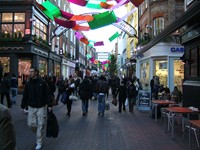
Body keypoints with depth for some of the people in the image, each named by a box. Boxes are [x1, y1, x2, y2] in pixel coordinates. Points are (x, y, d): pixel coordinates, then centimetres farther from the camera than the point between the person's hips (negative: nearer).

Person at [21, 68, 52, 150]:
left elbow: (47, 94, -6)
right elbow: (25, 96, 7)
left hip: (41, 107, -3)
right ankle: (39, 133, 35)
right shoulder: (28, 83, 4)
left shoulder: (42, 82, -7)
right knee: (31, 124, 4)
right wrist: (23, 106, 6)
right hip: (31, 107, 4)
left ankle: (39, 143, 13)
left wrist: (49, 105, -10)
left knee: (40, 125, 1)